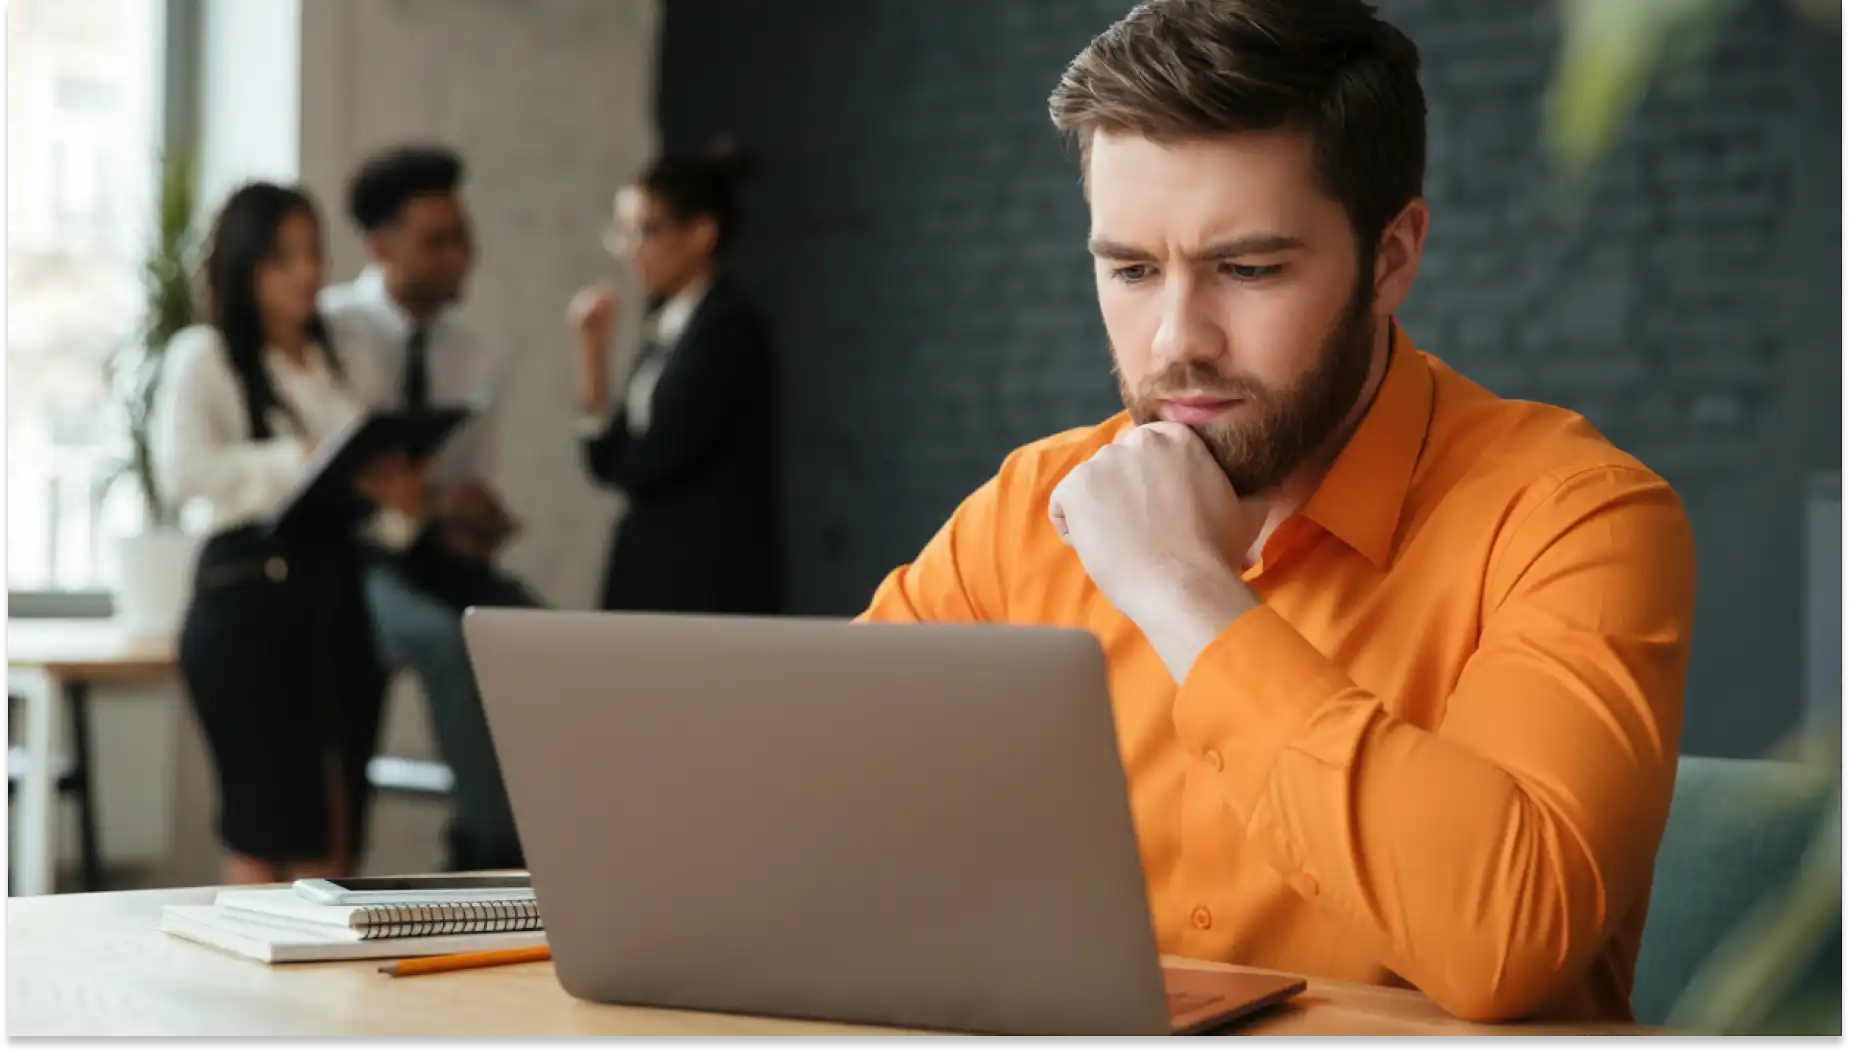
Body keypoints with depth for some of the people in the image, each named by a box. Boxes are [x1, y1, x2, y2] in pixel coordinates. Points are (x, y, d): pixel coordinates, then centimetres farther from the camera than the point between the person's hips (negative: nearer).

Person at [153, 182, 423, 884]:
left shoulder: (335, 365, 19)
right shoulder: (203, 355, 0)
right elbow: (182, 471, -15)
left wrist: (385, 485, -2)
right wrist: (298, 461, -19)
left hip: (336, 588, 6)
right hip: (250, 593, -6)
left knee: (335, 837, 3)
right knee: (265, 831, -5)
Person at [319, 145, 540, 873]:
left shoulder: (479, 364, 9)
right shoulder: (329, 331, -6)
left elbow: (470, 501, 13)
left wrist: (474, 530, -12)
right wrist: (426, 501, -27)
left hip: (437, 553, 5)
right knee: (452, 640, -34)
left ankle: (494, 853, -17)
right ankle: (492, 836, -23)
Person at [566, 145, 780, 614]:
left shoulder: (728, 326, -11)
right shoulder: (665, 325, 13)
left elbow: (645, 467, -15)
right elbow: (609, 461, 11)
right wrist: (592, 350, 3)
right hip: (648, 573, 8)